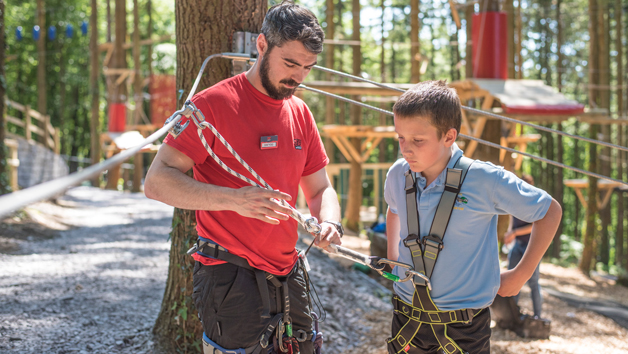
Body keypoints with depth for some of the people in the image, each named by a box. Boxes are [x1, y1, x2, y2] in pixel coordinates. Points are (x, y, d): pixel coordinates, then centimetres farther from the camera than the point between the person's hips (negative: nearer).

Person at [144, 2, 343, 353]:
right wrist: (234, 198, -30)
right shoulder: (215, 103, -12)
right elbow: (157, 182, -17)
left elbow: (320, 189, 15)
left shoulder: (301, 113, 10)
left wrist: (330, 222, -9)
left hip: (288, 272, 7)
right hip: (231, 278, -7)